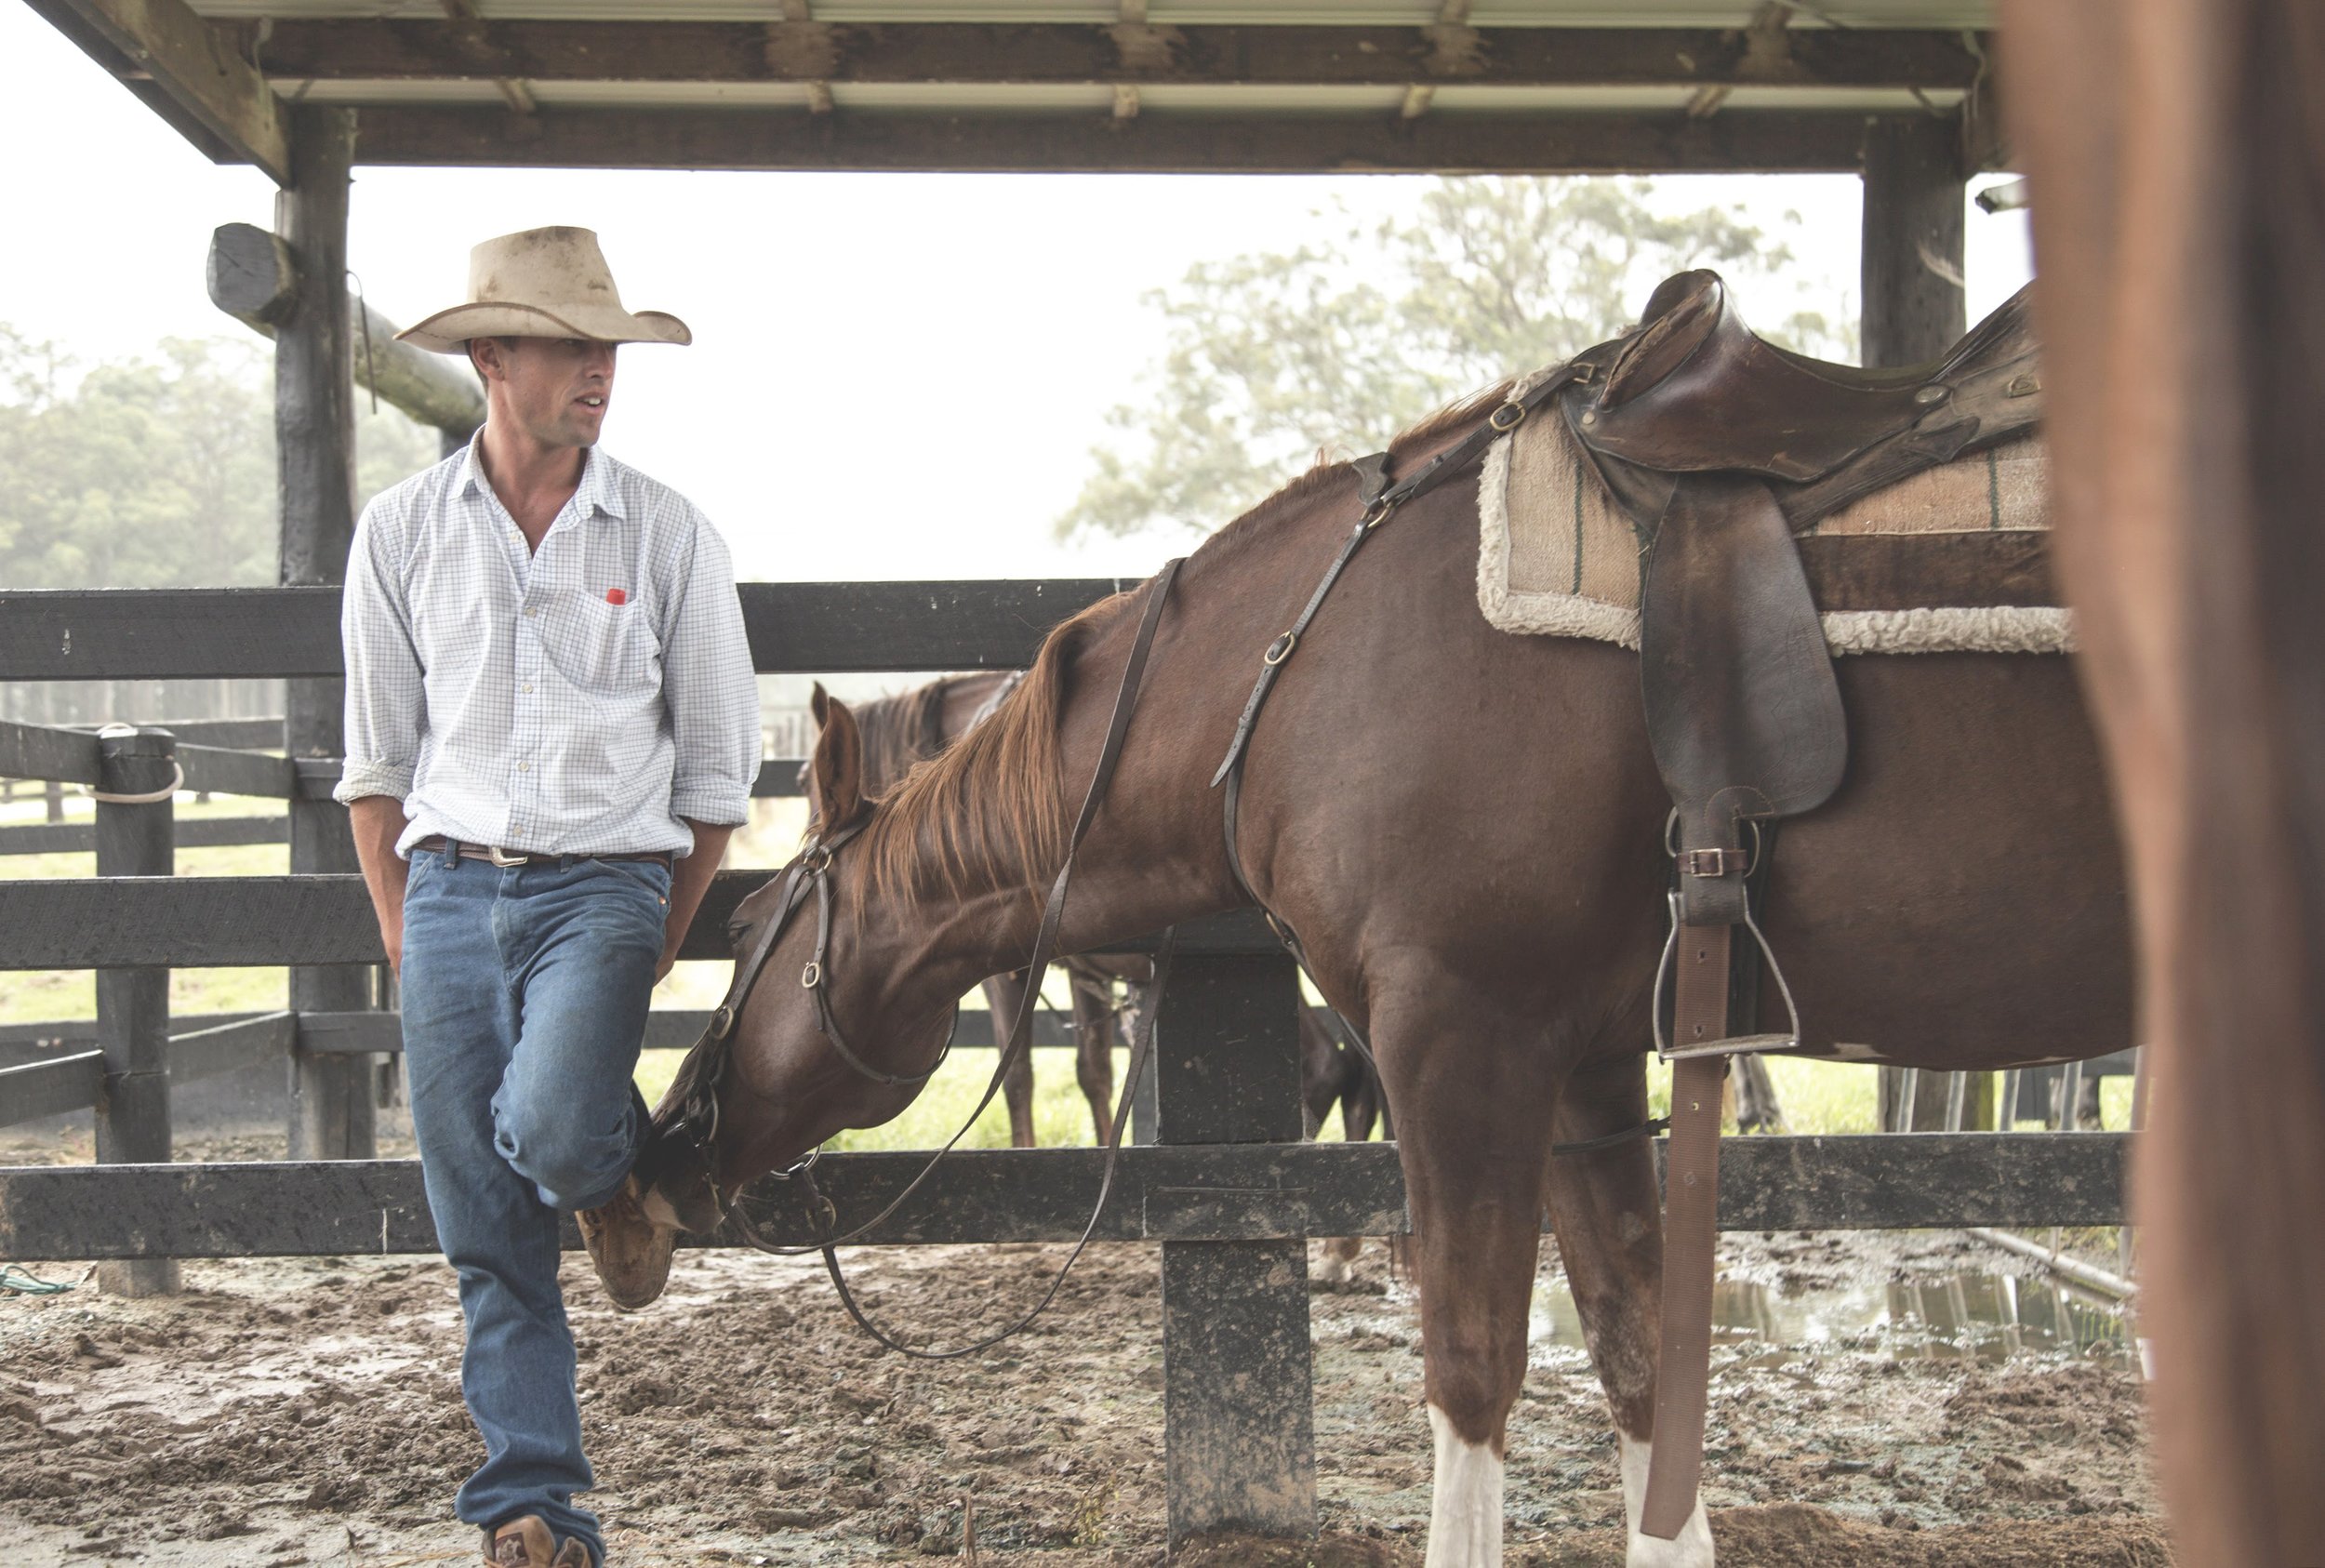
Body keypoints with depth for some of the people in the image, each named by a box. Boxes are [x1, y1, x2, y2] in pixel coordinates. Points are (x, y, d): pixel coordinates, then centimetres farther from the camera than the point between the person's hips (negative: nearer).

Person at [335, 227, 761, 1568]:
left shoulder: (671, 537, -1)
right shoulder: (402, 532, 3)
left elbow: (717, 775, 5)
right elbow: (377, 764, 10)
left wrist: (660, 947, 3)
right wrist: (405, 946, 6)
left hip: (607, 884, -2)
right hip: (450, 890, 2)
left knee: (549, 1130, -27)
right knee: (487, 1239, 3)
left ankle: (625, 1165, 11)